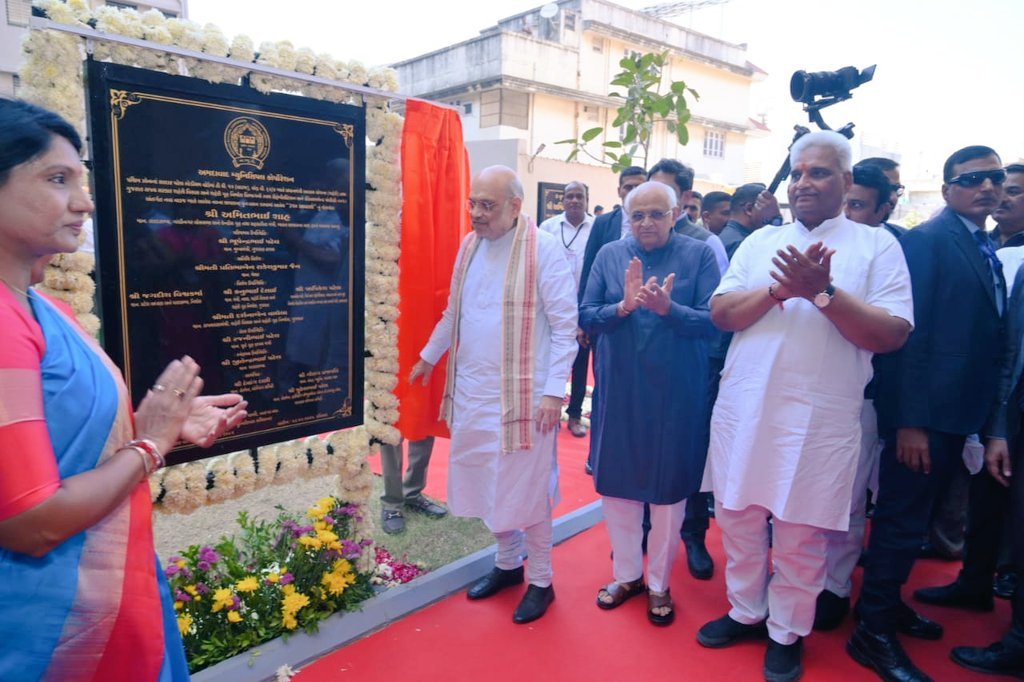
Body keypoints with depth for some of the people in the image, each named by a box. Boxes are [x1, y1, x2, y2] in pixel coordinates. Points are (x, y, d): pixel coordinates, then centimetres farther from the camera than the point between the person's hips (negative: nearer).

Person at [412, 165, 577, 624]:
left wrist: (554, 390, -16)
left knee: (527, 488, 5)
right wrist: (429, 356, 25)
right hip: (471, 390, 6)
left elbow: (565, 325, -12)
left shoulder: (544, 250, -11)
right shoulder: (469, 246, 8)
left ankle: (540, 581, 24)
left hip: (522, 393, -6)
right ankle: (507, 563, 36)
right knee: (485, 482, 15)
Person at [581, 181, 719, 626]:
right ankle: (626, 573, 35)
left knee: (668, 489, 10)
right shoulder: (610, 255, 2)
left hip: (676, 393, -2)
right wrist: (623, 306, -21)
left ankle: (659, 584, 31)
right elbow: (586, 317, -3)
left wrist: (668, 308, -27)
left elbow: (712, 321, -11)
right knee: (615, 483, 12)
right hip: (619, 389, 3)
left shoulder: (699, 255, -4)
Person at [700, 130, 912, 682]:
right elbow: (721, 314, 1)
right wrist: (779, 289, -14)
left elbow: (891, 335, -9)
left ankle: (787, 632, 29)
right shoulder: (760, 242, 10)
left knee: (800, 532, 8)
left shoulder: (876, 246, 1)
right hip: (743, 407, 4)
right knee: (737, 516, 13)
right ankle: (745, 611, 35)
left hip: (818, 416, -3)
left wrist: (823, 291, -18)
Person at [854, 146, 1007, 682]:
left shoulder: (987, 250, 15)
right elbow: (911, 331, -17)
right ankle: (873, 631, 12)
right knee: (902, 517, -1)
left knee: (913, 513, 17)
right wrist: (909, 419, -21)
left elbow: (986, 333, 13)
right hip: (925, 412, -8)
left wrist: (985, 417, 8)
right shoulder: (927, 240, -10)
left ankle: (886, 601, 33)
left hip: (960, 411, 8)